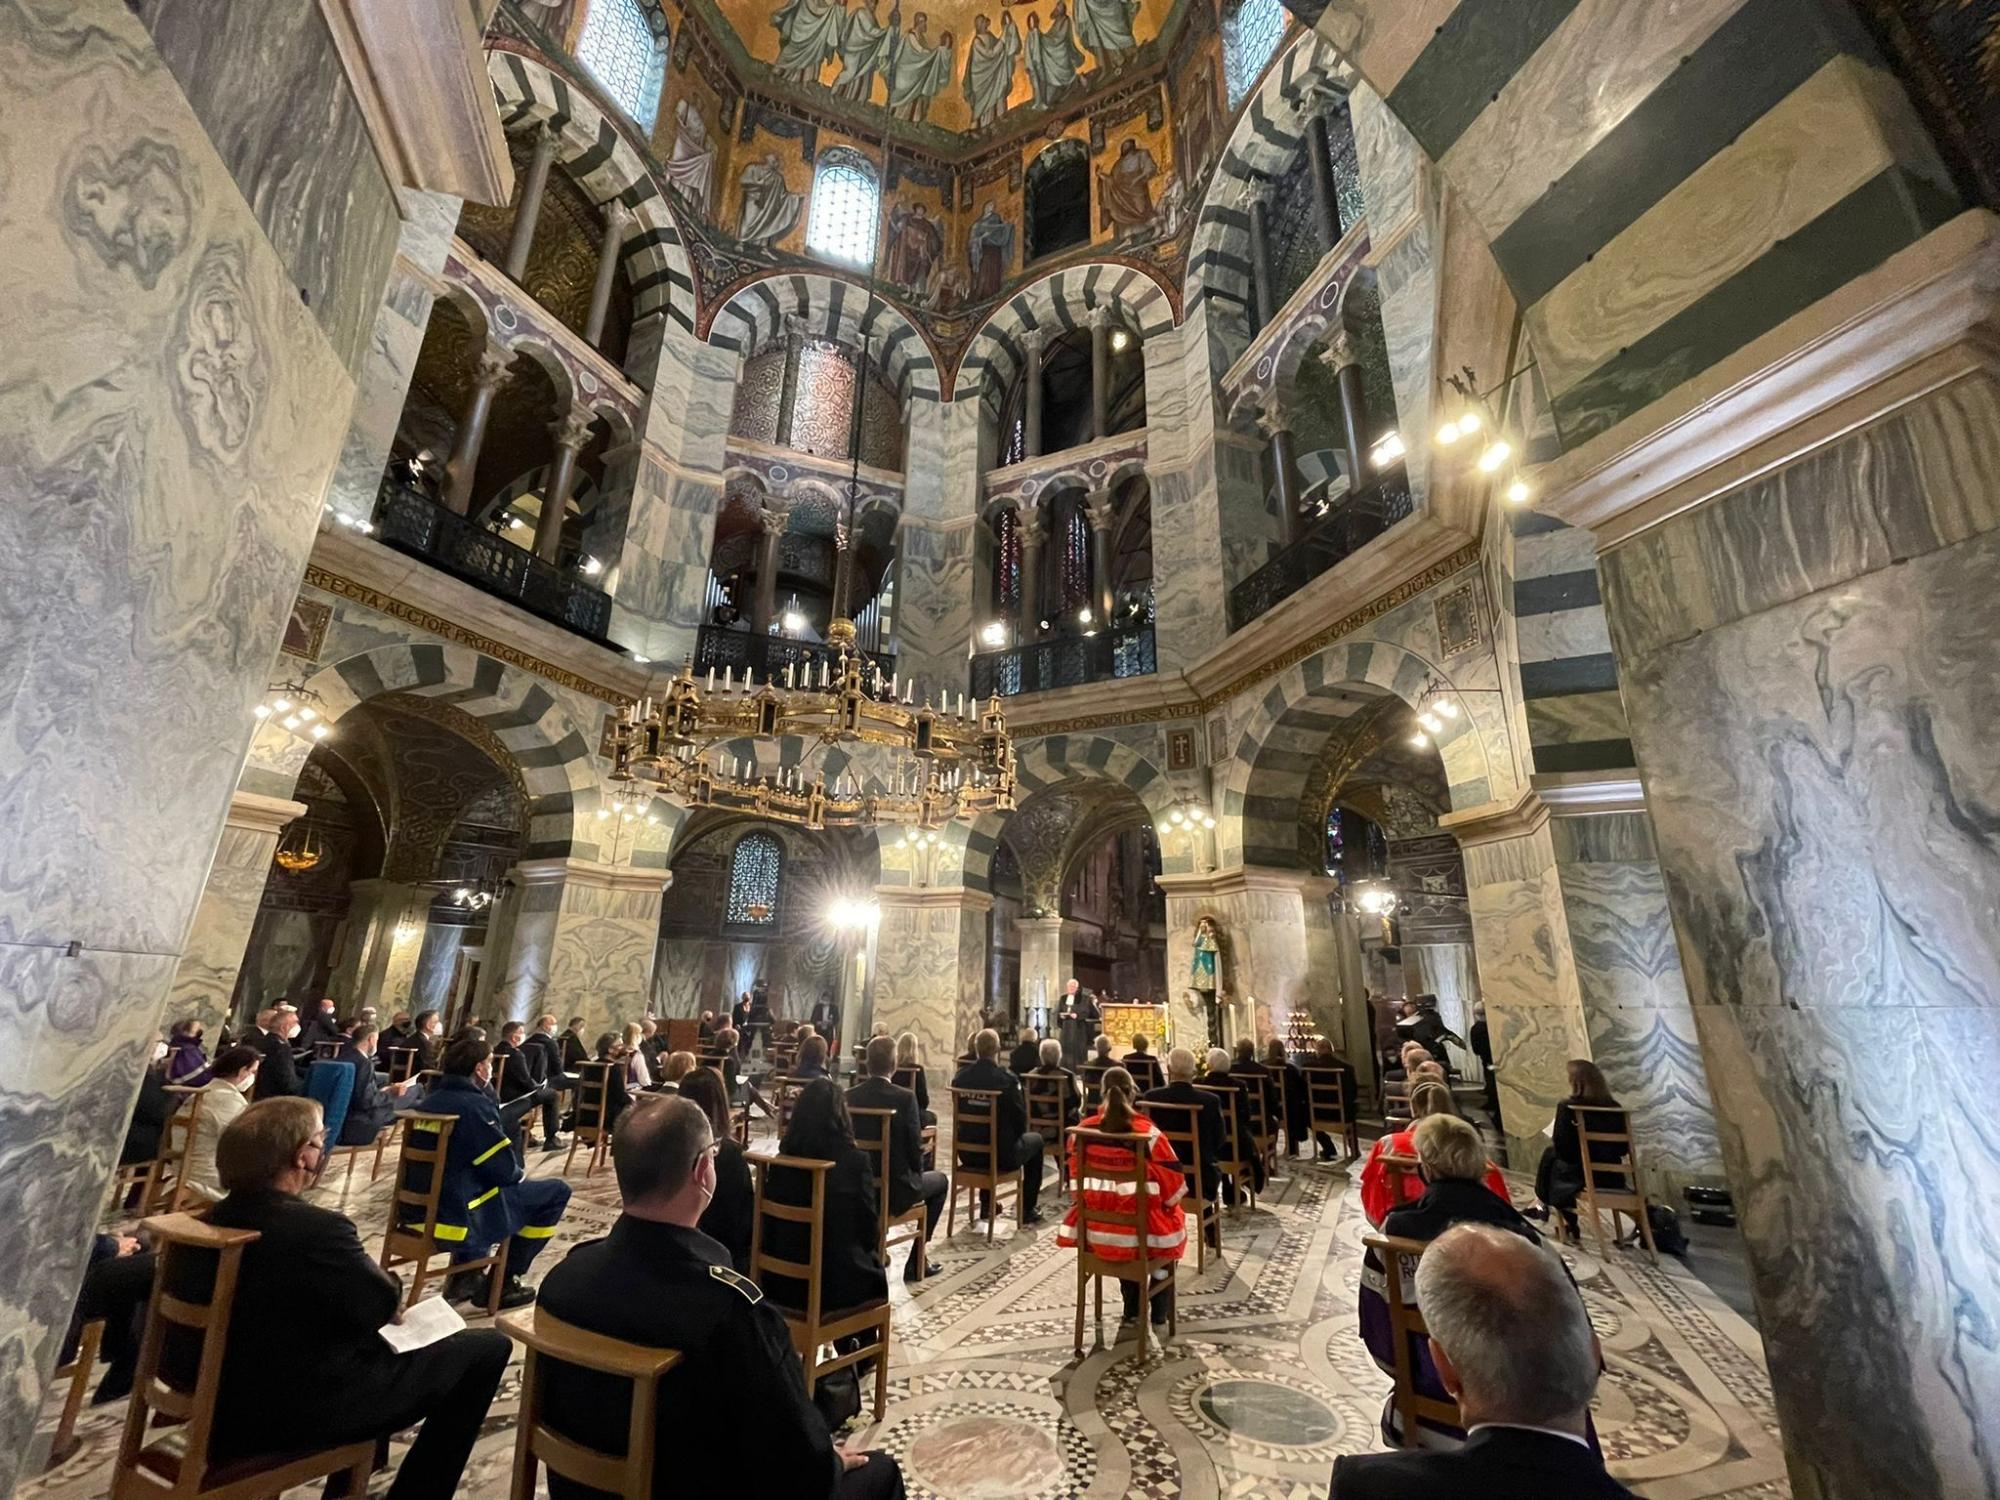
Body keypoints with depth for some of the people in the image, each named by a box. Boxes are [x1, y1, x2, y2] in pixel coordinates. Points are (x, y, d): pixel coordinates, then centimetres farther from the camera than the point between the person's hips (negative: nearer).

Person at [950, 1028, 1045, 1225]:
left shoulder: (960, 1076, -7)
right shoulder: (1008, 1079, -21)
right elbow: (1020, 1119, -11)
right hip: (1002, 1156, -4)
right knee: (1035, 1140, 23)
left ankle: (986, 1204, 42)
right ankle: (1027, 1211, 26)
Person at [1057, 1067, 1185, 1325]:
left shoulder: (1083, 1131, -8)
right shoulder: (1149, 1134, -19)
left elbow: (1075, 1179, 6)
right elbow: (1173, 1186, -10)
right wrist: (1168, 1203, 12)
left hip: (1093, 1231, 3)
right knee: (1172, 1220, 29)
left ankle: (1132, 1307, 45)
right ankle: (1159, 1312, 37)